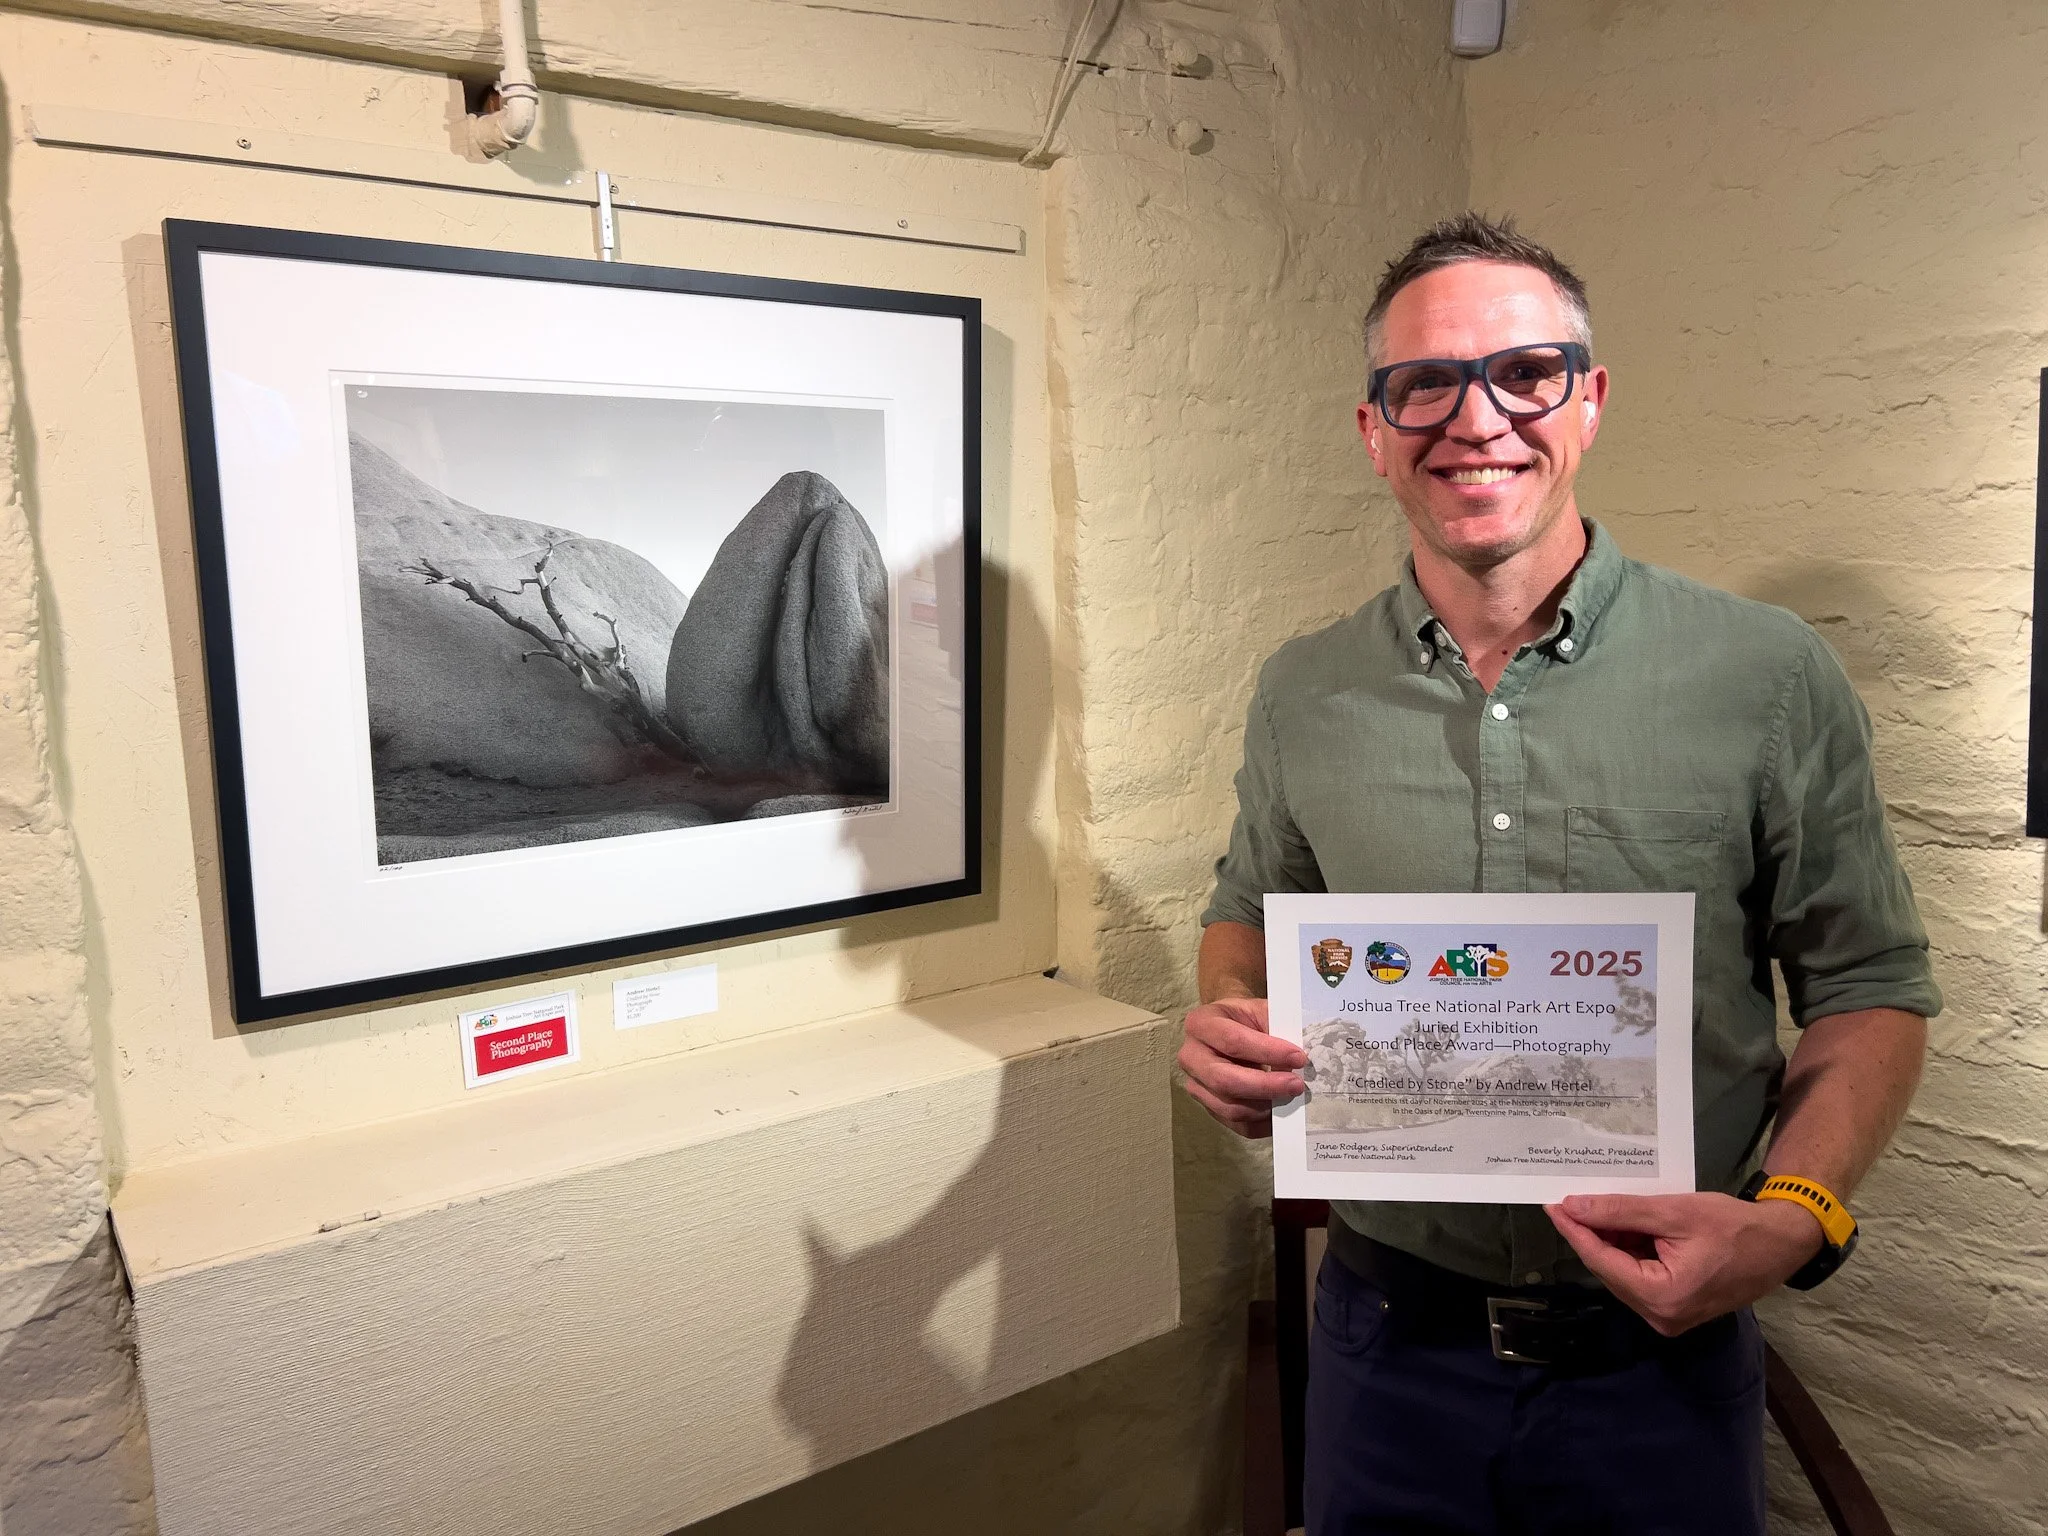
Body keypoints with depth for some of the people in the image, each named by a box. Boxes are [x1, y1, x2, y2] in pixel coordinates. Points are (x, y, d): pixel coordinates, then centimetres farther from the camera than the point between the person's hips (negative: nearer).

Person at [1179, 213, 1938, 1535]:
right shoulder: (1302, 696, -2)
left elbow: (1871, 988, -3)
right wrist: (1231, 1028, -10)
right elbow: (1248, 916, 12)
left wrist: (1795, 1216, -18)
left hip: (1659, 1347, -1)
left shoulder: (1772, 679, -9)